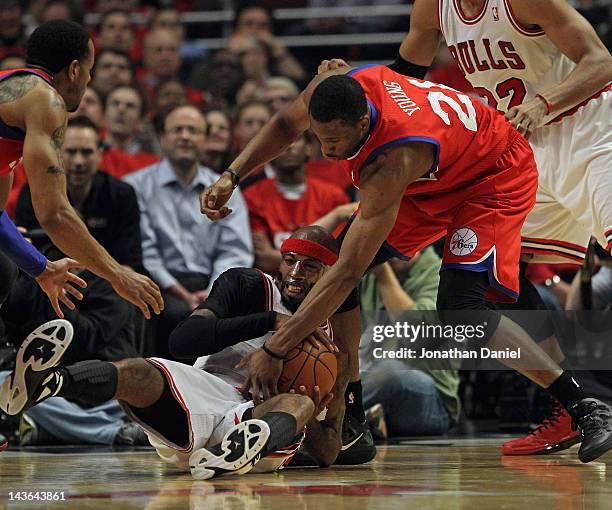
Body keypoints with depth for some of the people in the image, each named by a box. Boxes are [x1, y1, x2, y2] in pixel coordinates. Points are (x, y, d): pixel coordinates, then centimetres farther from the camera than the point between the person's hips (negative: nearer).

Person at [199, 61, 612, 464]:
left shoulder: (392, 164, -42)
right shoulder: (335, 85, -24)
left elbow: (348, 275, -41)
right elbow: (287, 124, 3)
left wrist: (274, 350, -40)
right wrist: (232, 177, -9)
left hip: (496, 177, -9)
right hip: (432, 184, 9)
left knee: (459, 310, -25)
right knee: (335, 261, -3)